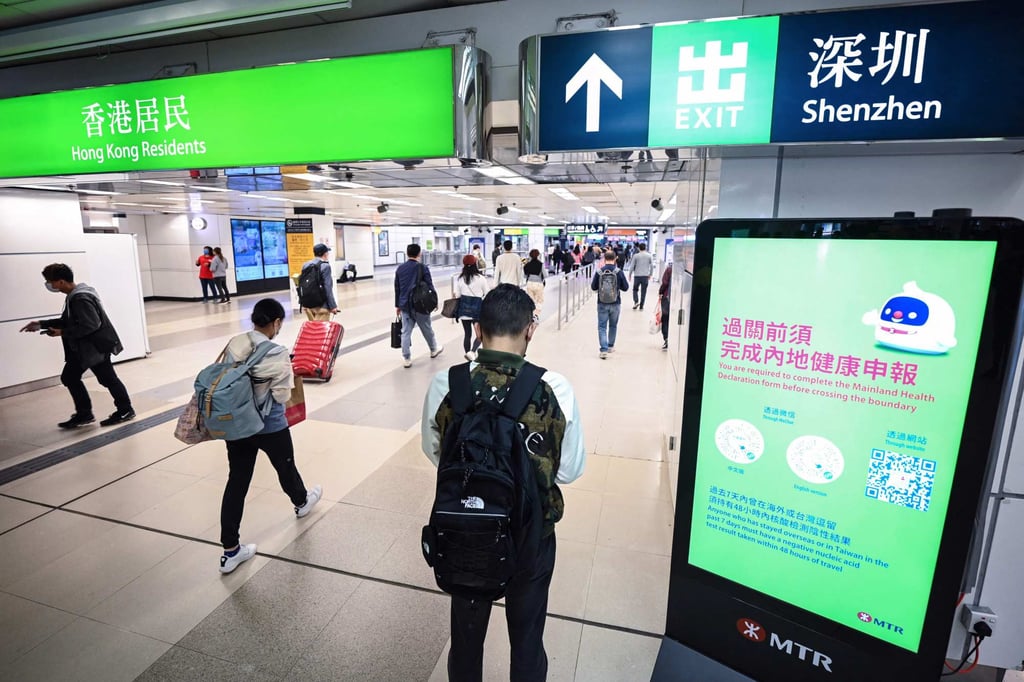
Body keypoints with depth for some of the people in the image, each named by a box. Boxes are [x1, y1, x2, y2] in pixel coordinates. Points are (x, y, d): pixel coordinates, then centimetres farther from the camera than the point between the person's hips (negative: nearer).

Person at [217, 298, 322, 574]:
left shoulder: (233, 344, -6)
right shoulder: (277, 354, -23)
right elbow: (282, 396, -17)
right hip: (271, 428, -4)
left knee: (236, 482, 10)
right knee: (286, 468, 23)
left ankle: (230, 551, 16)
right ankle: (301, 502, 53)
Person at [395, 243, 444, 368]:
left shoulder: (400, 268, 7)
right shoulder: (422, 268, -8)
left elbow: (397, 288, 11)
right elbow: (429, 286, -8)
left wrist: (397, 305, 18)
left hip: (405, 305, 4)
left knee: (406, 331, 5)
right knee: (427, 329, 15)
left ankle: (406, 358, 4)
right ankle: (434, 349, 35)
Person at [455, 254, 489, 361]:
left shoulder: (460, 279, 0)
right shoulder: (481, 278, -7)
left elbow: (457, 295, 1)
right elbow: (487, 294, 0)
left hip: (464, 308, 3)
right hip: (477, 308, -3)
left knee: (467, 334, 12)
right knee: (480, 334, 7)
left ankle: (469, 355, 18)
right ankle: (472, 351, -16)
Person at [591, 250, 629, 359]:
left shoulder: (599, 271, -8)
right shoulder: (619, 272, -9)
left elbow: (593, 287, -1)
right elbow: (625, 287, -3)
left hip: (602, 304, -1)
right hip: (615, 303, 1)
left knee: (602, 327, 2)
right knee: (613, 325, 18)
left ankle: (604, 349, -10)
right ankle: (610, 346, 31)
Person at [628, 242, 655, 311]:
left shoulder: (636, 256, -4)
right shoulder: (649, 256, 1)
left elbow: (632, 266, -2)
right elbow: (652, 266, 3)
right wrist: (650, 274, 14)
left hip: (637, 275, -1)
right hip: (645, 276, 1)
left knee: (635, 289, 16)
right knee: (643, 291, 8)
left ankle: (636, 302, -5)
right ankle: (641, 306, 10)